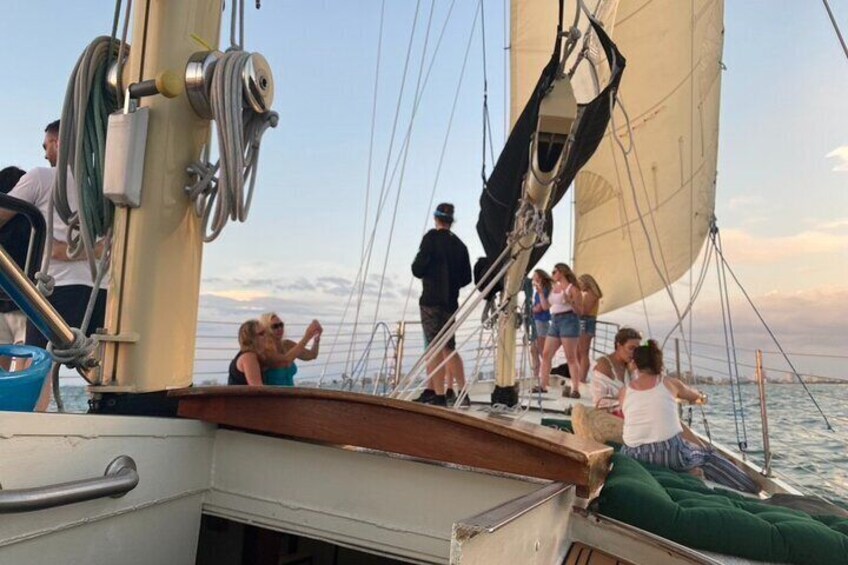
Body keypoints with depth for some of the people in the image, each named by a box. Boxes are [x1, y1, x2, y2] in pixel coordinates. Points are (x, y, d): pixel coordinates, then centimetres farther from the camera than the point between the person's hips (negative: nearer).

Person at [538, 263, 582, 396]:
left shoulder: (572, 288, -5)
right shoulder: (554, 288, 16)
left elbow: (579, 310, -9)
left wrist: (569, 301, -24)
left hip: (568, 321, -8)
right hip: (555, 322, 8)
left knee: (571, 357, -8)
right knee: (546, 354, 7)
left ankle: (575, 389, -6)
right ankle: (543, 386, 14)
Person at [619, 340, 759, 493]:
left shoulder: (624, 392, 5)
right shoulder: (668, 383, 4)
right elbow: (694, 395, 24)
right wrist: (701, 397, 50)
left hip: (634, 457, 0)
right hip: (671, 453, 0)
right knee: (707, 456, 26)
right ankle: (749, 488, 28)